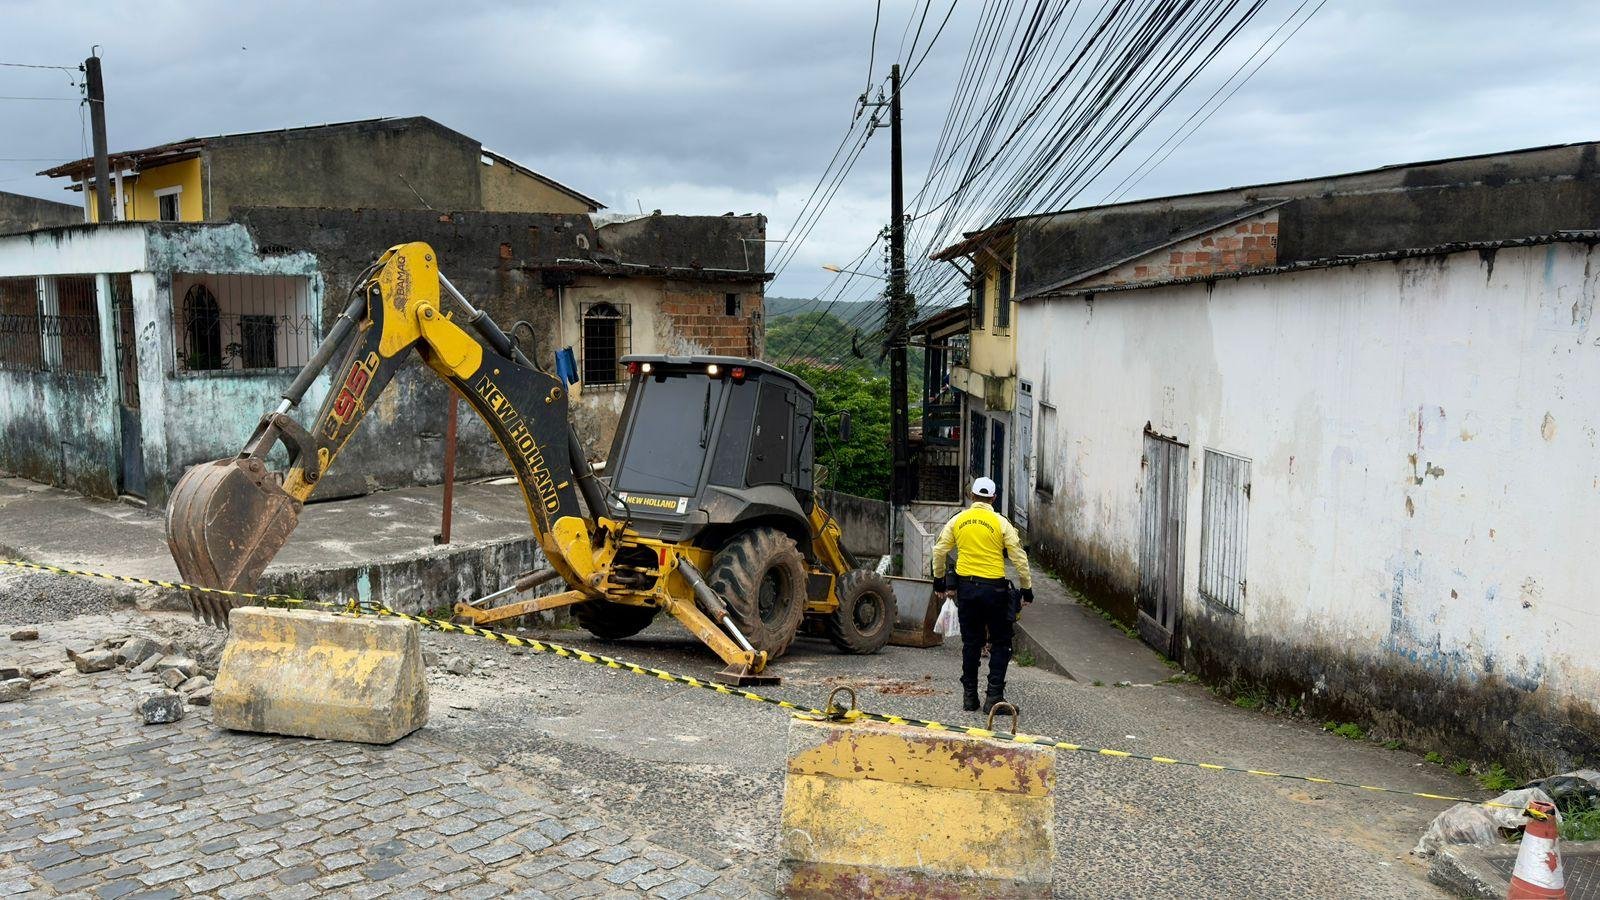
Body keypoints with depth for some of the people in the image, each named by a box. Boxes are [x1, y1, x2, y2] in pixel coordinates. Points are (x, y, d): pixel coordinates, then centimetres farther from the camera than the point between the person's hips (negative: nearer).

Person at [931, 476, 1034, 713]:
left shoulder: (957, 520, 4)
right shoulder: (1000, 523, -5)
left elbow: (939, 551, 8)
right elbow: (1019, 558, -4)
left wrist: (939, 579, 21)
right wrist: (1027, 588, 5)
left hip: (966, 587, 3)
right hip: (994, 588, -3)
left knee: (971, 643, 13)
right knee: (1000, 644, 8)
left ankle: (970, 696, 18)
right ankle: (994, 696, 4)